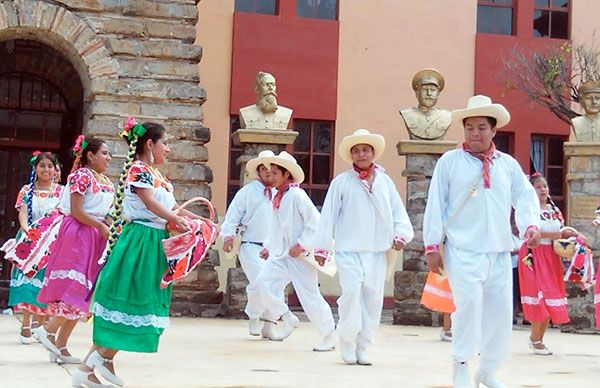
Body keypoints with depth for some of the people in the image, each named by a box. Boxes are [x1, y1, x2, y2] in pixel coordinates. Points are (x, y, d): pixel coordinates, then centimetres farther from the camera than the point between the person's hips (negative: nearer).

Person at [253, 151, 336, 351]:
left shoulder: (296, 195, -13)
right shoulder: (277, 197, 13)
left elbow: (315, 222, -18)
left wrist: (301, 246, -18)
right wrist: (267, 247, 15)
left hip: (300, 257, -8)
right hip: (280, 255, 8)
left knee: (310, 296, -4)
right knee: (264, 282, -11)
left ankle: (330, 335, 12)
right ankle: (287, 318, 5)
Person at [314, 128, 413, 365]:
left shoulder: (385, 181, 11)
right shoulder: (341, 182, 3)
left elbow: (398, 211, 12)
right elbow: (328, 216, 2)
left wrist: (400, 234, -5)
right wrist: (322, 247, 0)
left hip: (377, 250, 3)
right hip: (349, 249, -3)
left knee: (373, 297, 3)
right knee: (352, 292, -16)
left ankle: (363, 347, 14)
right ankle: (347, 341, 3)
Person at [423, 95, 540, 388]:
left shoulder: (508, 164, 12)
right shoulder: (449, 161, 3)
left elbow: (524, 197, 8)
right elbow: (435, 205, 1)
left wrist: (530, 225, -12)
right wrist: (432, 245, -3)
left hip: (499, 253, 4)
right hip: (462, 251, -4)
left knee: (500, 310, 5)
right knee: (469, 302, -22)